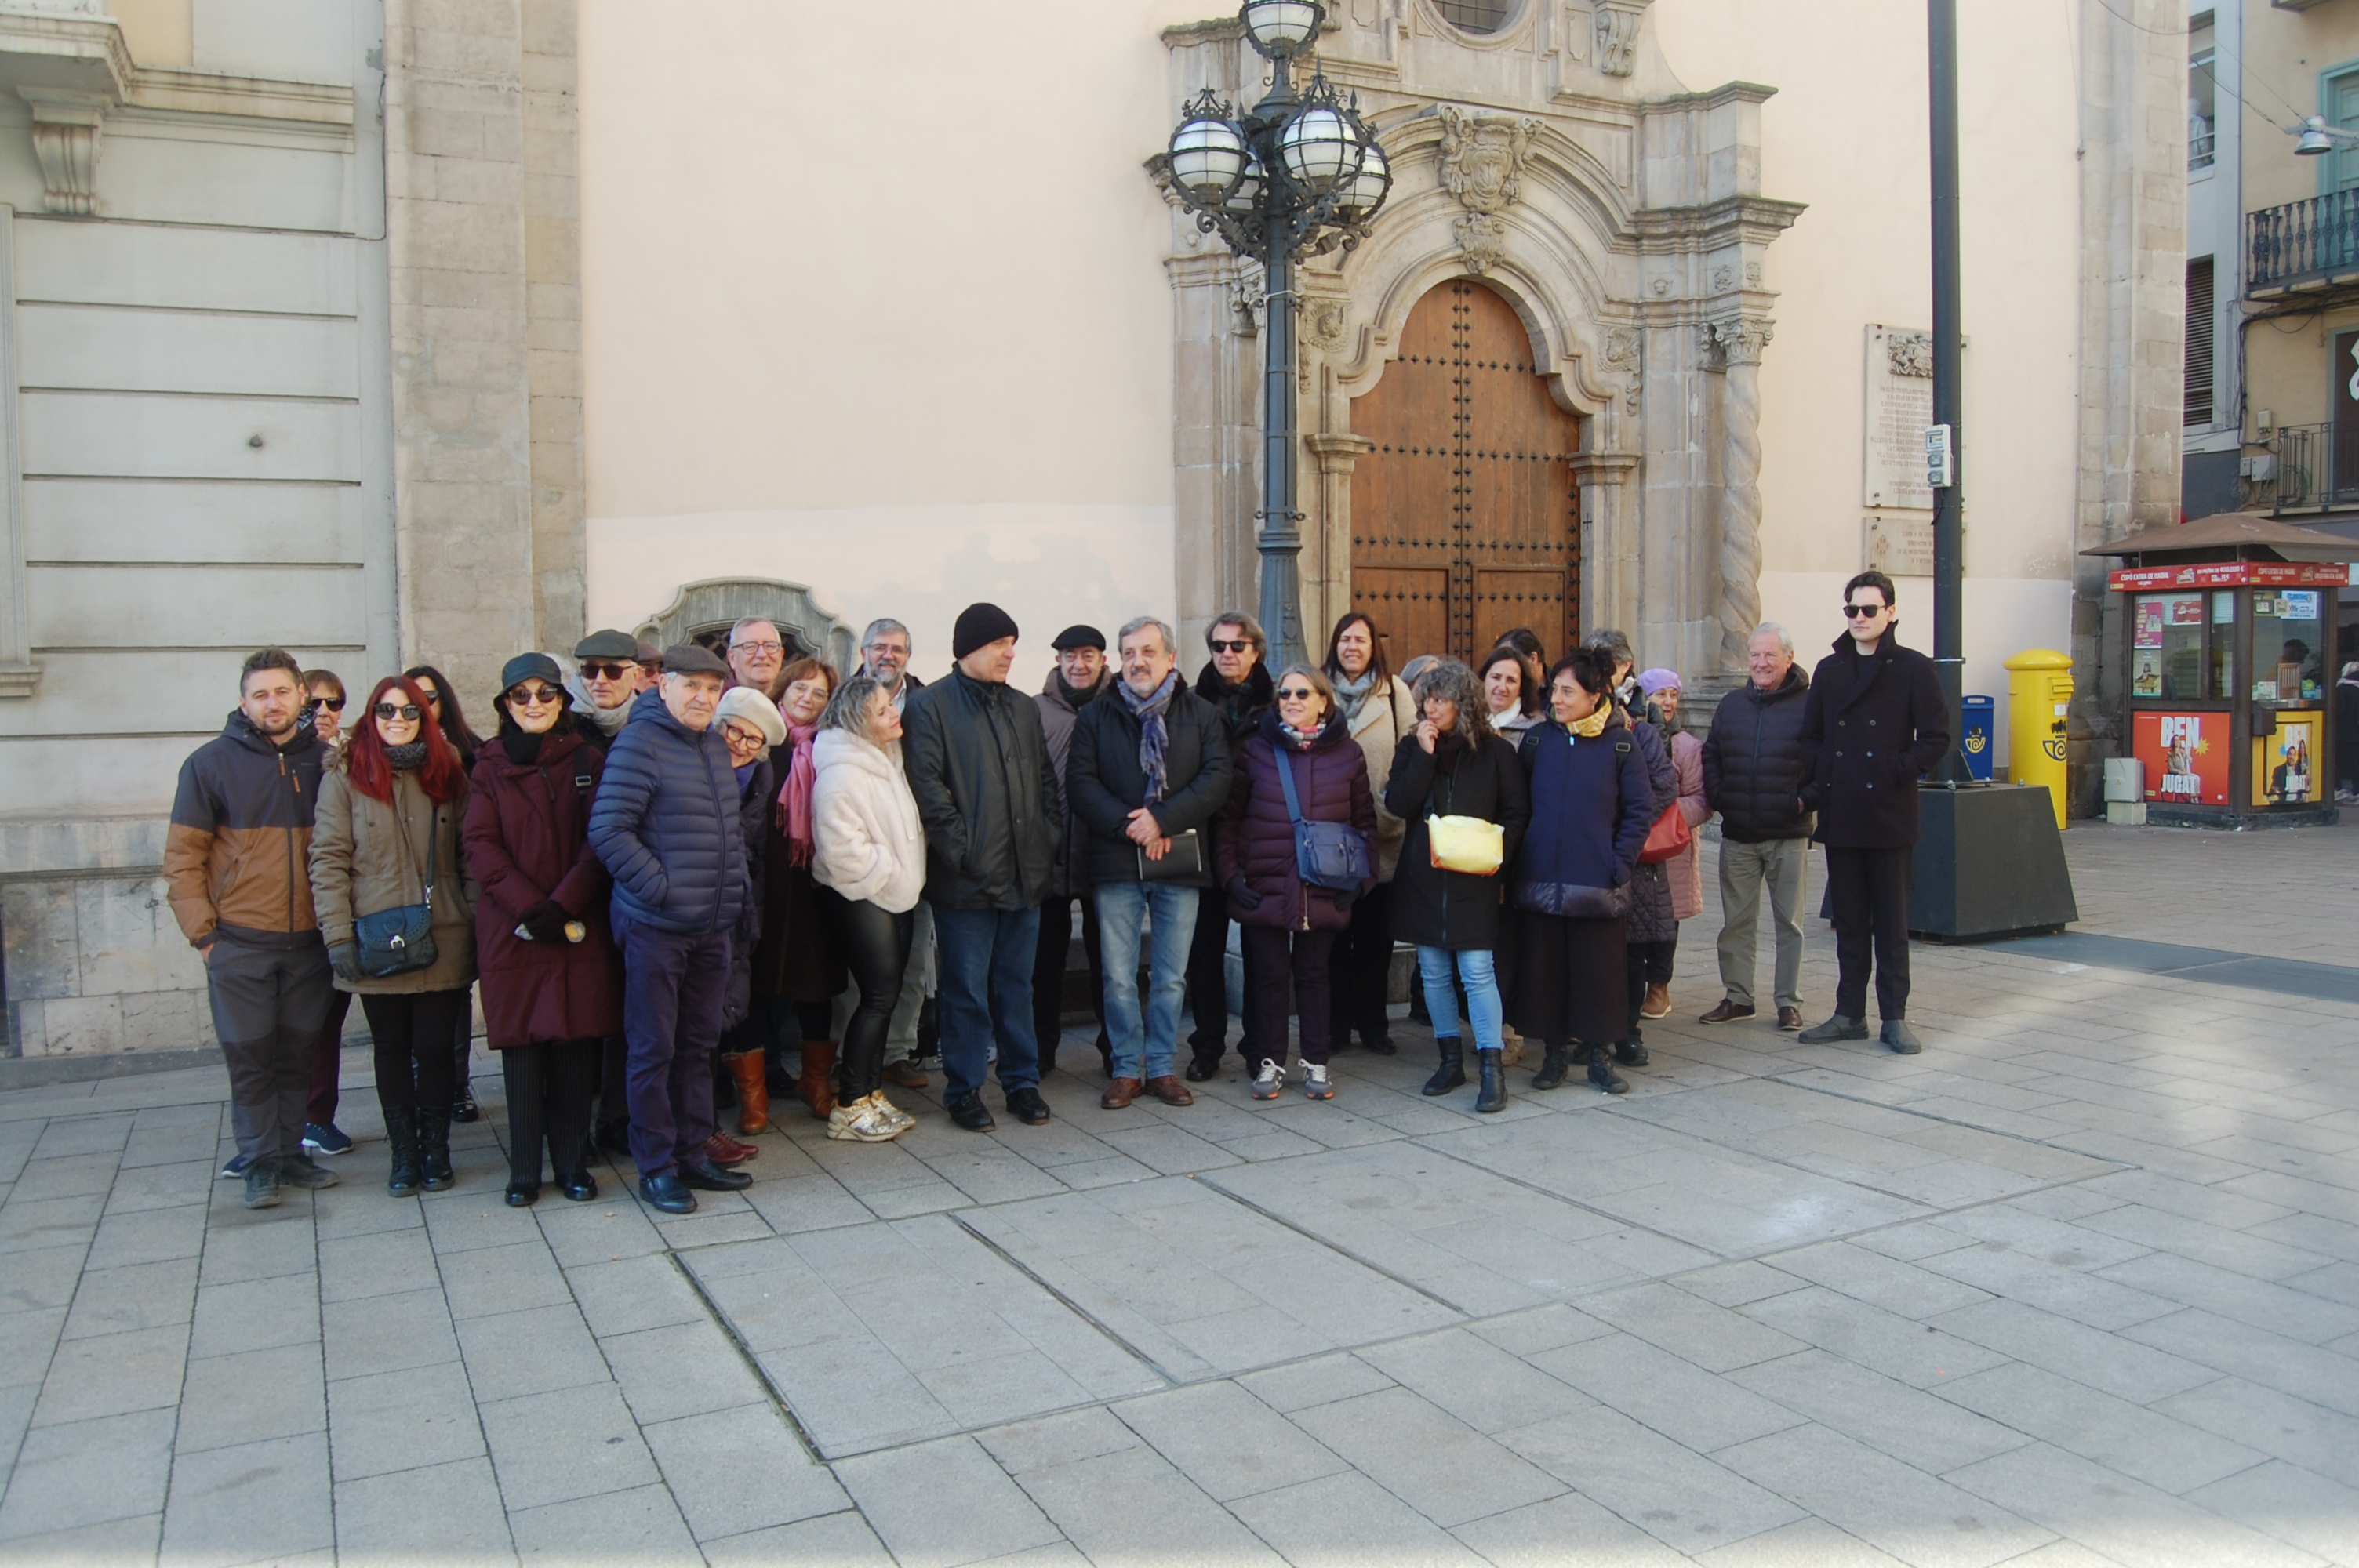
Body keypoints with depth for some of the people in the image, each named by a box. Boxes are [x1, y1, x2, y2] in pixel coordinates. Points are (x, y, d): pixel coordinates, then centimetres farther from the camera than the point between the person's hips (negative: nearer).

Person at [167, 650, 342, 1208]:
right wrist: (202, 933, -6)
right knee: (249, 1056, 3)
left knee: (298, 1053, 10)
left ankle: (290, 1152, 21)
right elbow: (182, 857, -1)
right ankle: (259, 1162, 13)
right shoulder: (212, 763, -1)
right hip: (240, 944, -2)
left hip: (309, 941, 2)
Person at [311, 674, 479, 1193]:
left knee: (436, 1047, 4)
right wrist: (338, 935, -10)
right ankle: (404, 1152, 21)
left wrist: (477, 923, -1)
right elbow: (328, 859, -3)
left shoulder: (448, 775, 8)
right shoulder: (345, 777, 1)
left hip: (443, 942, 1)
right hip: (377, 946, -1)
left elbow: (470, 855, 7)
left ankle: (436, 1149, 19)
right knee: (392, 1049, 9)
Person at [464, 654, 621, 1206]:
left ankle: (572, 1163, 13)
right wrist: (529, 906, -15)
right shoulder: (489, 767, 8)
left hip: (580, 928, 0)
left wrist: (563, 905, -14)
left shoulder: (588, 761, 7)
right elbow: (482, 847, -2)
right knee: (521, 1047, 2)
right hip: (510, 929, 0)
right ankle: (524, 1170, 11)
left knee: (577, 1046, 1)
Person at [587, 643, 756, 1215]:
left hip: (712, 927, 8)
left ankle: (692, 1154, 26)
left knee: (699, 1044, 15)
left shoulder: (714, 746, 12)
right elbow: (607, 831, -18)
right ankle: (655, 1167, 12)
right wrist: (661, 887, -18)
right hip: (655, 926, -8)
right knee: (653, 1049, 2)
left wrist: (734, 884, 14)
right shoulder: (638, 744, -12)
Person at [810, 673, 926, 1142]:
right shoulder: (842, 772, -19)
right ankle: (850, 1107, 2)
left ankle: (871, 1094, 21)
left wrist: (907, 879, 11)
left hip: (896, 892, 9)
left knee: (887, 994, 11)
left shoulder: (887, 757, 10)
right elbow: (842, 846, -23)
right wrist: (892, 878, -15)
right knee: (879, 996, -7)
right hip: (862, 896, -9)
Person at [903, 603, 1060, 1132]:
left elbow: (1046, 781, 20)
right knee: (967, 990, 2)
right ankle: (964, 1090, 13)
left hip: (1024, 873, 5)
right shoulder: (931, 706, -4)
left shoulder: (1024, 710, 16)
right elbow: (926, 785, -11)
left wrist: (1046, 840, 9)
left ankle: (1023, 1081, 22)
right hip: (966, 879, -5)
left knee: (1017, 985, 13)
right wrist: (960, 846, -16)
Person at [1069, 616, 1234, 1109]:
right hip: (1116, 862, 0)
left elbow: (1216, 779, -4)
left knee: (1172, 976, 7)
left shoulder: (1202, 715, 6)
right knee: (1119, 976, 2)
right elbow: (1080, 782, -2)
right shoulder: (1096, 716, 7)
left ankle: (1163, 1067, 18)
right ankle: (1126, 1068, 14)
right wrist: (1128, 826, -14)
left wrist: (1163, 820, -15)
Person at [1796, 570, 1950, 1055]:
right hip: (1840, 815, 4)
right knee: (1849, 919, 10)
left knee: (1891, 921, 3)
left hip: (1891, 816, -4)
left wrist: (1897, 773, -14)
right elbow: (1811, 739, 13)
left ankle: (1894, 1016, 11)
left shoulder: (1913, 669, -1)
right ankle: (1849, 1013, 17)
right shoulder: (1829, 670, 11)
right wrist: (1812, 790, -1)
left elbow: (1935, 739, -3)